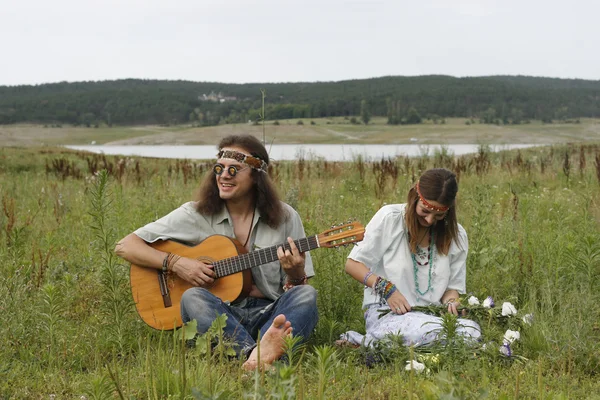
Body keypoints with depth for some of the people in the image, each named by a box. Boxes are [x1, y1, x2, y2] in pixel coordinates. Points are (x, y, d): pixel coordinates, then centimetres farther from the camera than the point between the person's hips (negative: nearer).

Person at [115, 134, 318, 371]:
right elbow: (125, 246, 1)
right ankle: (257, 353, -56)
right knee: (193, 297, -32)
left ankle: (261, 356, -55)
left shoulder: (285, 218, 6)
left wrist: (295, 275, -15)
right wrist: (175, 263, -13)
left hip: (270, 316, 1)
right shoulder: (195, 215, 2)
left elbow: (299, 289, 9)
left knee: (307, 295, -27)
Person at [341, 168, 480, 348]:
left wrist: (450, 301, -11)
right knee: (436, 331, -37)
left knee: (471, 330, -29)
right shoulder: (389, 218, -5)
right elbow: (353, 264, -1)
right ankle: (365, 343, -13)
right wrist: (386, 288, -15)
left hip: (430, 315, 6)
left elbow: (453, 286, 13)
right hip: (385, 311, -5)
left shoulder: (456, 236, 6)